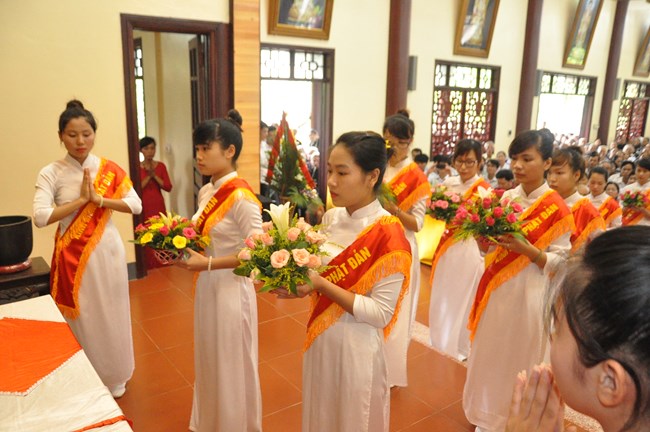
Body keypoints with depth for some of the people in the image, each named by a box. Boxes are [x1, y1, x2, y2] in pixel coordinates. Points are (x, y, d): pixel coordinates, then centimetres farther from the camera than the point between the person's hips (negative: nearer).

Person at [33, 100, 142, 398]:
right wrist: (81, 199, -17)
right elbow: (40, 217, -17)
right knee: (82, 318, 8)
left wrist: (99, 199, -16)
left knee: (110, 314, 12)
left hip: (107, 252, 2)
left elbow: (136, 206, -6)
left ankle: (114, 377, 32)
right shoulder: (50, 174, -6)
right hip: (73, 256, -1)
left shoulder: (110, 170, 0)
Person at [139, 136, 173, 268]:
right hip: (144, 207, -2)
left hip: (159, 206, 2)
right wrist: (148, 176, -15)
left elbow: (168, 187, -1)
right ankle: (149, 268, 8)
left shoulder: (161, 166, 5)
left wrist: (154, 175, -11)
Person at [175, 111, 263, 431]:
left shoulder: (241, 196, -21)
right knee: (210, 359, 22)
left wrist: (208, 263, -24)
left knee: (231, 364, 11)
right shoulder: (205, 192, 5)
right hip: (206, 286, 8)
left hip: (231, 289, -8)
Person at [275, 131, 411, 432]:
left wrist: (320, 285, -25)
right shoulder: (331, 218, -2)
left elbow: (381, 314, -22)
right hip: (320, 338, 6)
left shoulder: (388, 235, -22)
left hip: (356, 347, -6)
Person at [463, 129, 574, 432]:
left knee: (518, 356, 10)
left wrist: (525, 249, -24)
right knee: (489, 353, 15)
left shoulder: (556, 208, -12)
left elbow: (560, 261, -11)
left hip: (529, 292, -5)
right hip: (497, 288, 5)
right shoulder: (506, 198, 2)